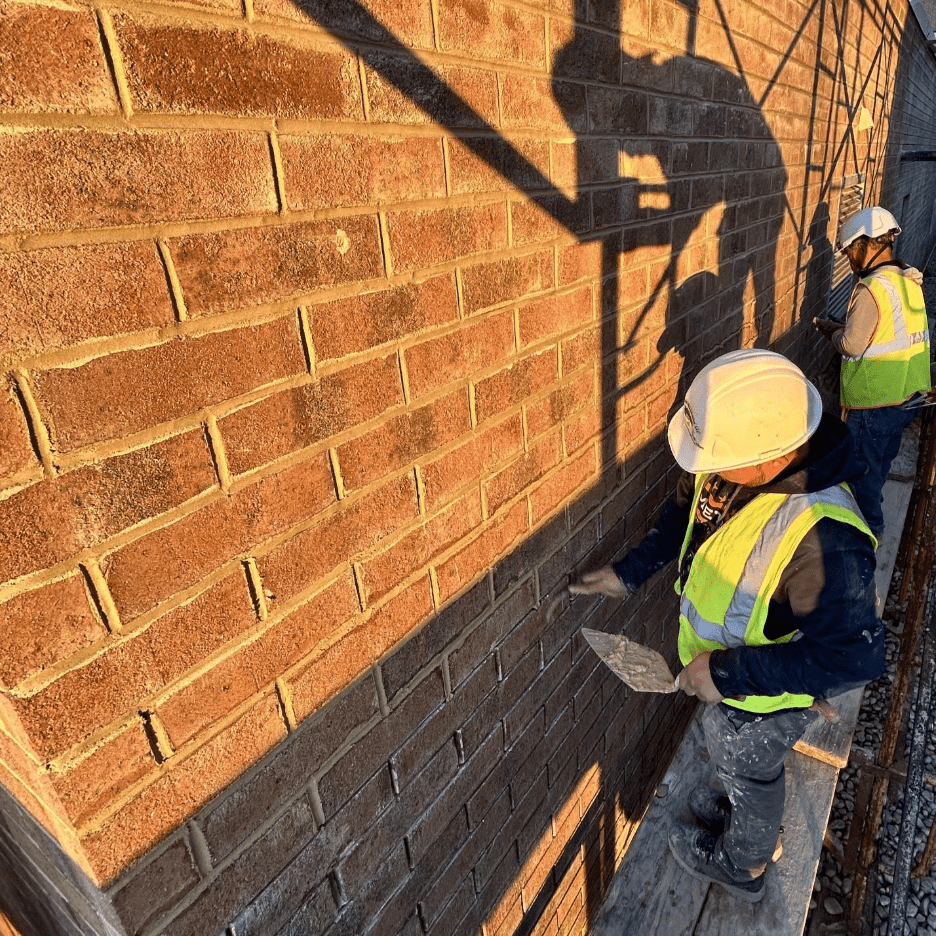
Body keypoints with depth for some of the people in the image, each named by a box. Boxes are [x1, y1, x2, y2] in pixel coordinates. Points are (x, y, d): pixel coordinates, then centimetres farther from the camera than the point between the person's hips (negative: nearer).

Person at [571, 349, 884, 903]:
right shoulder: (739, 463, -19)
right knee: (741, 763, 34)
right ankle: (750, 816, 67)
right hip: (722, 662, 6)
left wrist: (729, 672, -33)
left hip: (762, 694, -6)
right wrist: (629, 573, -4)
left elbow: (853, 656, -36)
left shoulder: (823, 539, -42)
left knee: (748, 771, 25)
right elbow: (686, 510, -2)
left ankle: (741, 865, 58)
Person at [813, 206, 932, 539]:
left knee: (863, 467, 9)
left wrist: (832, 330, -1)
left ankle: (868, 529, 23)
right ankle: (870, 506, 44)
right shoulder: (909, 281, 5)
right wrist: (844, 327, 7)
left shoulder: (872, 288, -22)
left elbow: (852, 345, -20)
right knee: (881, 461, 25)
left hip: (874, 402, -8)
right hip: (909, 396, 8)